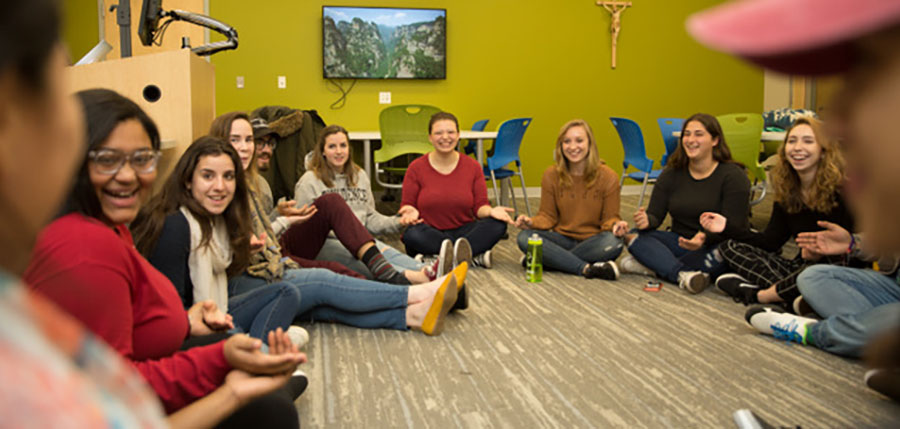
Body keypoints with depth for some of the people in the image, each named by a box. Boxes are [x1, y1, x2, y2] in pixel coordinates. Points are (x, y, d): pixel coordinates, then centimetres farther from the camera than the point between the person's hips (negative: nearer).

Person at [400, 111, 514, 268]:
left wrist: (490, 211, -19)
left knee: (497, 224, -24)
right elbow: (407, 205, 2)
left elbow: (480, 206, 4)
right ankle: (475, 254, -32)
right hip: (430, 235, -2)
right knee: (412, 234, -36)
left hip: (463, 231, 2)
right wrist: (411, 212, -22)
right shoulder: (416, 168, 0)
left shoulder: (472, 166, 5)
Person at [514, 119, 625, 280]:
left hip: (592, 242, -1)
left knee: (614, 242, -35)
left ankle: (553, 260, -21)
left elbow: (610, 218, -1)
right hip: (562, 239, 2)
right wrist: (532, 222, -19)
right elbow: (548, 216, 3)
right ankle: (587, 268, -30)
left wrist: (615, 225, -25)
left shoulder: (608, 177, -4)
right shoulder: (551, 175, 0)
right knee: (525, 237, -26)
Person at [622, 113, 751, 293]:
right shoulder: (672, 173, 4)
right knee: (635, 236, -21)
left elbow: (734, 227, -16)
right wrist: (646, 221, -29)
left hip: (716, 244, -4)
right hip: (681, 242, 4)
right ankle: (682, 274, -41)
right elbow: (655, 214, -3)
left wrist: (705, 237, -38)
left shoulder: (734, 176, -8)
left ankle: (652, 266, -30)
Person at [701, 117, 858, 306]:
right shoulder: (787, 190, 7)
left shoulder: (841, 188, -11)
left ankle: (755, 294, -18)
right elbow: (772, 240, 4)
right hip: (801, 265, 6)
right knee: (729, 247, -1)